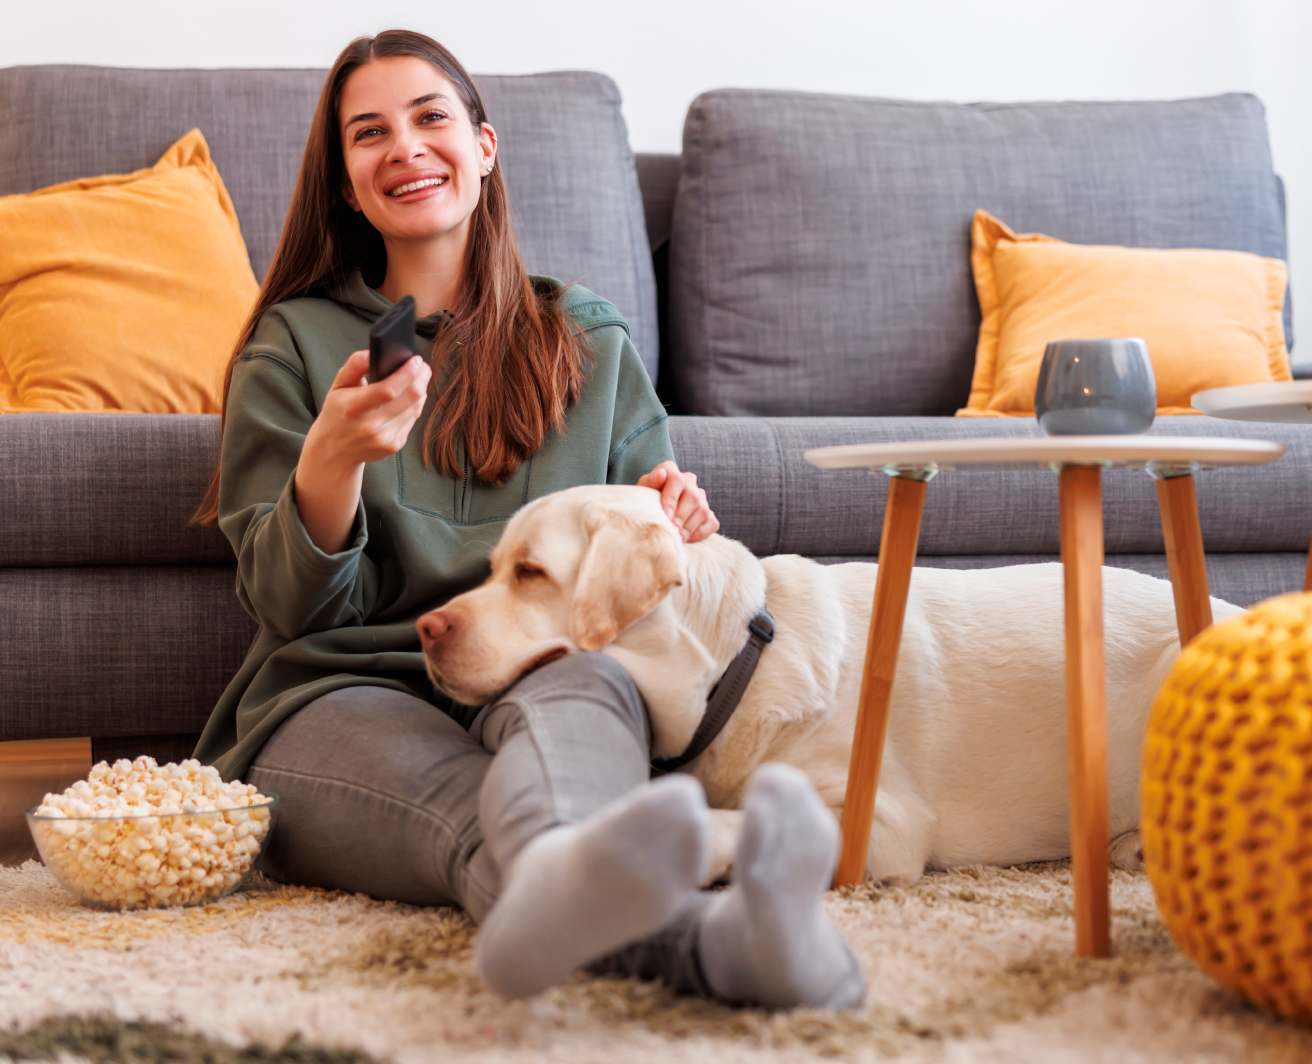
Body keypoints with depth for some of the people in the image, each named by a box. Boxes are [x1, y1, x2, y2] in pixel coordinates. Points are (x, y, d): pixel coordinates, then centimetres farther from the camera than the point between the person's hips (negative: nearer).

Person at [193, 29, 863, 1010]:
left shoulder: (587, 339, 22)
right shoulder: (294, 345, 15)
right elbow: (294, 608, 7)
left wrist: (671, 521, 2)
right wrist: (331, 462, -14)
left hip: (544, 679, 2)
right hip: (345, 694, -1)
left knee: (587, 688, -39)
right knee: (478, 811, -40)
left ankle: (564, 894, -75)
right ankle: (707, 939, -75)